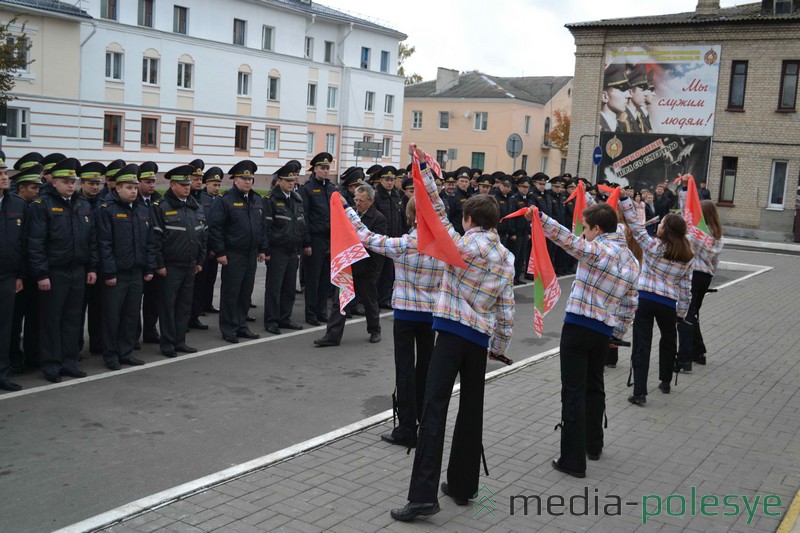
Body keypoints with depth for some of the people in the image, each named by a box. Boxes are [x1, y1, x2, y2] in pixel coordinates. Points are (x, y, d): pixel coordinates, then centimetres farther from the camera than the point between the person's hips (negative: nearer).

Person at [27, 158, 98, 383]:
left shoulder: (84, 206, 10)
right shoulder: (42, 205, -8)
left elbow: (92, 240, 14)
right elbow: (35, 243, -12)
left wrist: (92, 268, 8)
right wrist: (41, 274, -16)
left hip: (78, 272, 5)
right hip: (53, 273, -5)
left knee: (73, 319, 11)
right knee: (51, 320, 3)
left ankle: (69, 362, 21)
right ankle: (51, 366, 13)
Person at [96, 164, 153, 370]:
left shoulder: (143, 211, 11)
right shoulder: (107, 209, -9)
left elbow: (149, 242, 14)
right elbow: (104, 244, -14)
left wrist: (150, 268, 8)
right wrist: (109, 273, -17)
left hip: (137, 274, 6)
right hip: (116, 274, -6)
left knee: (132, 315, 12)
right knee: (112, 316, 4)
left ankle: (126, 352, 23)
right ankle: (110, 355, 15)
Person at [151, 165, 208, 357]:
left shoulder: (196, 207, 11)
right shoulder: (161, 207, -9)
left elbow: (203, 234, 15)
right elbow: (155, 238, -12)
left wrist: (200, 260, 12)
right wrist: (159, 264, -14)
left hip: (190, 266, 6)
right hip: (170, 267, -6)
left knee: (185, 305, 12)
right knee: (168, 305, 2)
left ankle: (180, 341, 22)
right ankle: (167, 344, 11)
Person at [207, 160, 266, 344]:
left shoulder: (257, 201, 12)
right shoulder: (225, 200, -9)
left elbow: (262, 226, 18)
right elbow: (215, 227, -13)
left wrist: (262, 249, 13)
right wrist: (219, 252, -15)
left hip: (251, 254, 6)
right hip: (232, 255, -6)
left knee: (246, 292, 12)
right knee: (230, 292, 1)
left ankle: (241, 326, 24)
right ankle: (229, 330, 10)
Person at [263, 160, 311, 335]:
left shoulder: (297, 198, 13)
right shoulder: (270, 199, -9)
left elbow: (303, 222, 18)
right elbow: (266, 226, -12)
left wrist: (306, 244, 15)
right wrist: (266, 249, -16)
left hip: (293, 250, 6)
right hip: (277, 250, -6)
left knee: (289, 287, 11)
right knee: (274, 287, -1)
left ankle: (285, 318, 21)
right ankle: (271, 321, 7)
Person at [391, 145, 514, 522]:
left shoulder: (462, 244, -6)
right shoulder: (507, 258, 10)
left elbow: (437, 213, -8)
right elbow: (506, 309, 10)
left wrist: (424, 169, -5)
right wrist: (500, 345, 20)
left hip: (452, 331, -6)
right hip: (481, 337, 6)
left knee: (435, 408, -9)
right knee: (471, 411, 15)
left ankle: (423, 494, -15)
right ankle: (462, 486, 24)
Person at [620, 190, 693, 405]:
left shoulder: (653, 246, -8)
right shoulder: (687, 258, 3)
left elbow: (636, 226, -6)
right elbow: (685, 288, 6)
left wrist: (624, 200, -3)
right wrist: (682, 312, 15)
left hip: (645, 298, -3)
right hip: (668, 304, 3)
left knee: (641, 344, -2)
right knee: (668, 340, 26)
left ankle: (639, 392, -8)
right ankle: (665, 382, 39)